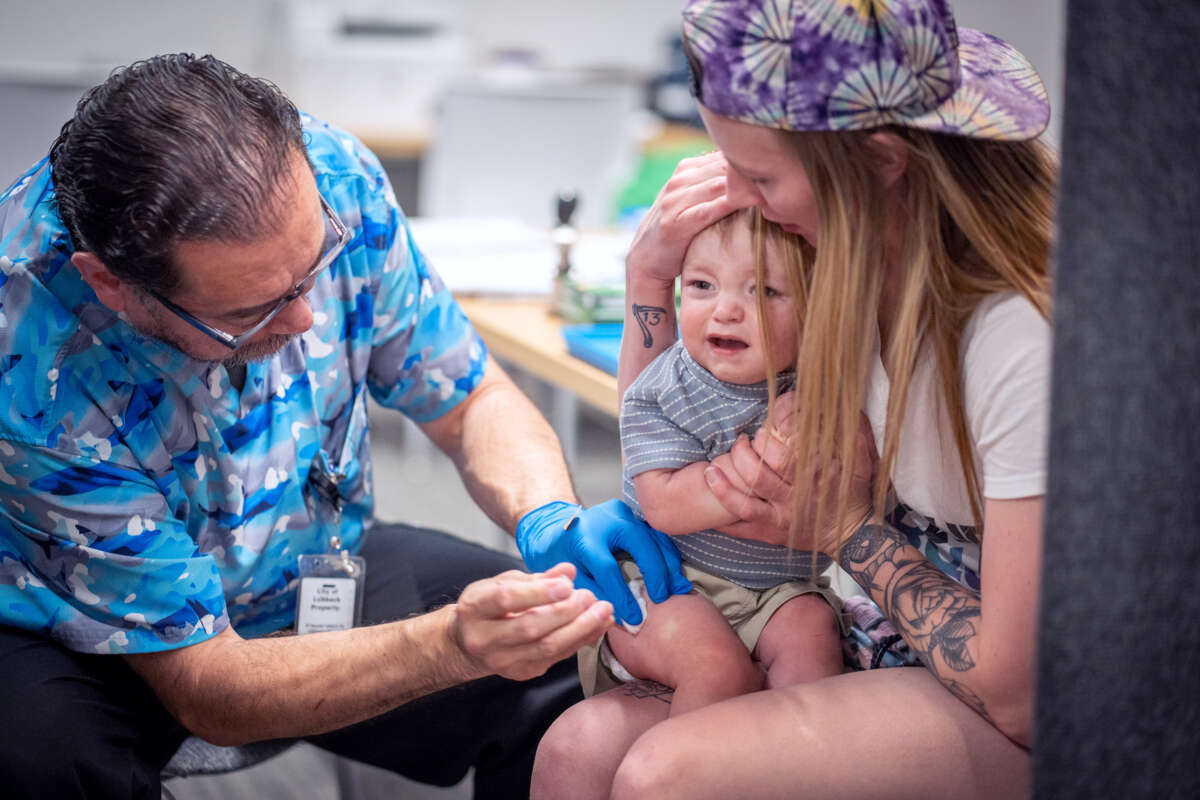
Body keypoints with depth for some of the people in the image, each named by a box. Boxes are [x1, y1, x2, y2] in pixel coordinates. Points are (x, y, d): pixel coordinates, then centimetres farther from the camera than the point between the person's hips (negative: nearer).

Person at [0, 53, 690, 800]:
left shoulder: (326, 176, -23)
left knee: (579, 671, -18)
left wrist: (551, 520, -29)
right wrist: (453, 645, -44)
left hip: (315, 569, 3)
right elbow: (208, 692, -30)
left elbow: (472, 399, -7)